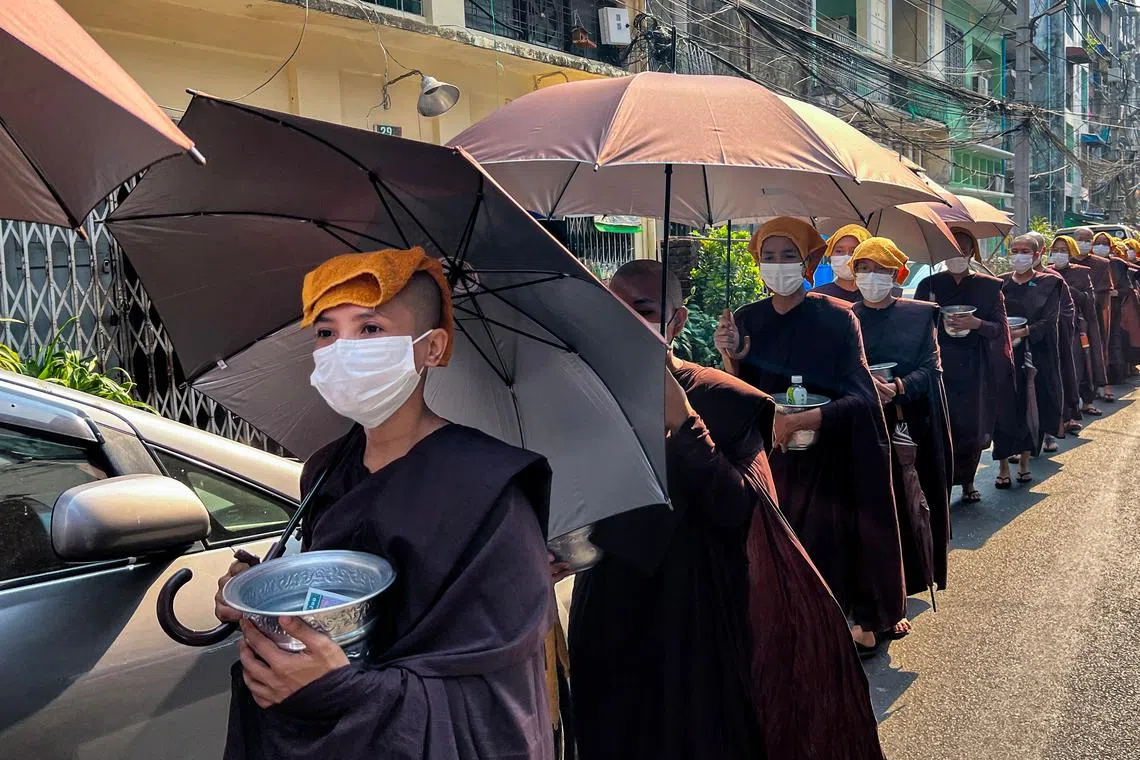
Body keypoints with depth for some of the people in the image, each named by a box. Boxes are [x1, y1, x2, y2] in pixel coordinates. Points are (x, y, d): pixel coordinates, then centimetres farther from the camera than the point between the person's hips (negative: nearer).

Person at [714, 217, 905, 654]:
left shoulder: (837, 319, -8)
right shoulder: (746, 321, 2)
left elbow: (860, 396, -13)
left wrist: (803, 419, -26)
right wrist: (730, 357, -17)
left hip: (826, 458, -3)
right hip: (767, 457, 3)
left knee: (827, 544, -2)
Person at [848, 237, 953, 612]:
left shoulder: (920, 314, 7)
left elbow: (931, 367, 0)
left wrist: (898, 387, -18)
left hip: (910, 424, 0)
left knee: (906, 503, 0)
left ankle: (902, 584, 16)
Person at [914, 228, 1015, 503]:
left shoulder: (989, 286, 7)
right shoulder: (929, 285, 7)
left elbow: (1000, 328, 2)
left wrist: (977, 324, -15)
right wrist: (940, 324, -11)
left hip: (976, 367, 1)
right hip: (939, 364, -1)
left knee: (973, 426, 3)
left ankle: (967, 481, 20)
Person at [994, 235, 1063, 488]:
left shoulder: (1049, 284, 4)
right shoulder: (1000, 283, 9)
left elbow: (1048, 320, -6)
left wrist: (1023, 332, -21)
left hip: (1037, 355, 0)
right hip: (1004, 355, 1)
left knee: (1033, 407, 3)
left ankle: (1025, 461, 19)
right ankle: (1003, 466, 1)